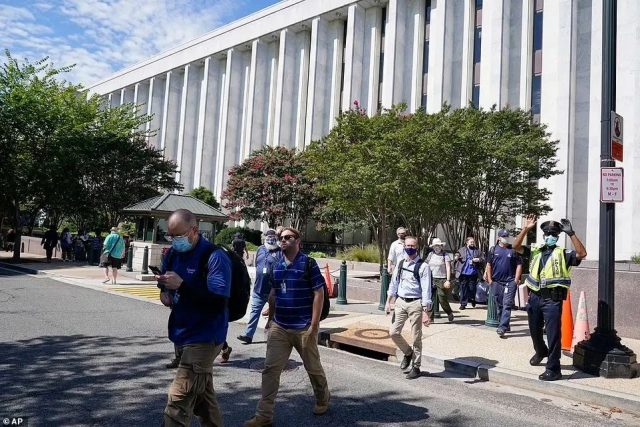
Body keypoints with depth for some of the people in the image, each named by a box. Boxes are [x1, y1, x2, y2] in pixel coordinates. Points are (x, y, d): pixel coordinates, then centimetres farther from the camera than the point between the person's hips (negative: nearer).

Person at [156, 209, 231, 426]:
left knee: (179, 399, -11)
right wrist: (164, 291, -3)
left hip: (204, 337, -8)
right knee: (202, 393, 20)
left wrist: (181, 285, -28)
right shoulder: (174, 254, 6)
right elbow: (166, 281, 22)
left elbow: (219, 301, -25)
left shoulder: (215, 257, -18)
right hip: (185, 334, 8)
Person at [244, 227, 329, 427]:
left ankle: (323, 399, 38)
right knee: (270, 370, 1)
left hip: (303, 328, -4)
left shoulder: (308, 263, -10)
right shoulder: (276, 264, 6)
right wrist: (270, 319, 16)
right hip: (279, 327, 5)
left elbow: (319, 294, -12)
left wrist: (313, 326, -16)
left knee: (313, 367, 13)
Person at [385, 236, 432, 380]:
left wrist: (425, 312, -18)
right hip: (400, 302, 5)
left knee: (416, 338, 5)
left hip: (415, 304, -5)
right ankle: (408, 353, 32)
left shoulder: (423, 266, -11)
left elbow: (426, 290, -14)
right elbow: (393, 283, 15)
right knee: (394, 332, 4)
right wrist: (388, 301, 14)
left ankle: (416, 367, 22)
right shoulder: (400, 264, 7)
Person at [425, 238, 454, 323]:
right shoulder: (430, 254, 11)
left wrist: (448, 280, -14)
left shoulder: (445, 255, -1)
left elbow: (448, 268, -6)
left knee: (442, 299, 1)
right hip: (431, 279, 4)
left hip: (441, 279, -4)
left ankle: (450, 313, 26)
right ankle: (430, 317, 4)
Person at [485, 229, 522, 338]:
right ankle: (505, 326, 25)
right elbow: (489, 265, 10)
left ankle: (502, 327, -14)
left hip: (510, 281, -3)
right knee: (499, 305, 11)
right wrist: (489, 279, 3)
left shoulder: (513, 250, 2)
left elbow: (519, 265, 2)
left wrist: (516, 280, -6)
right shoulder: (493, 250, 7)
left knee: (507, 305, -11)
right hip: (496, 282, 3)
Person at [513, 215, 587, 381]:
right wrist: (526, 229, -8)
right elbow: (516, 246, 1)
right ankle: (541, 351, 49)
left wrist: (571, 233, -19)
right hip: (535, 297, 4)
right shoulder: (535, 250, 11)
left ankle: (553, 369, 3)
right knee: (534, 330, 21)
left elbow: (582, 253, -14)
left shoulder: (563, 254, 2)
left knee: (553, 334, -5)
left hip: (553, 299, -4)